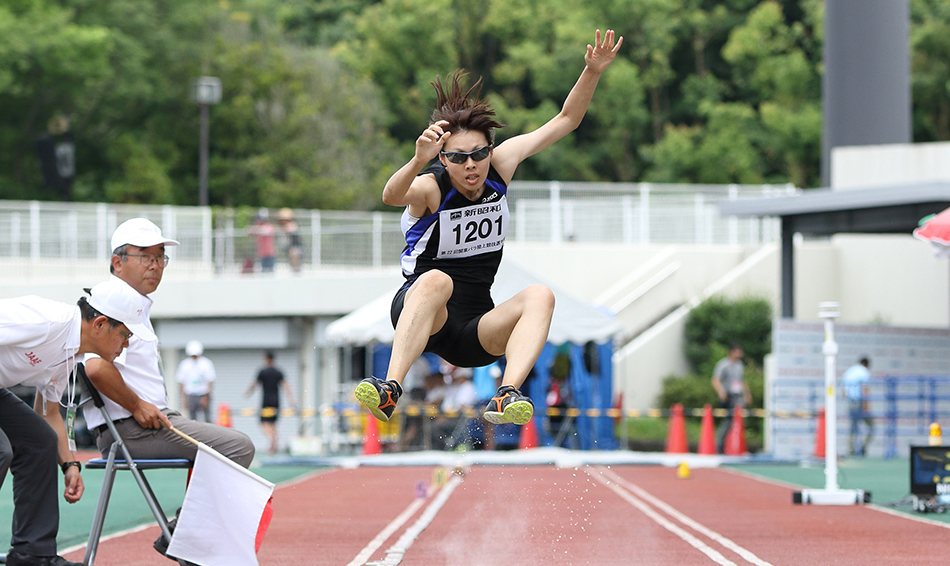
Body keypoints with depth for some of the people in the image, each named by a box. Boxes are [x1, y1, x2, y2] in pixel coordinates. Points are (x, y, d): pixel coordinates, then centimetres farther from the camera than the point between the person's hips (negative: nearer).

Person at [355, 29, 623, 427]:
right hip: (417, 315, -5)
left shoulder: (500, 164, 3)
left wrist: (593, 72, -5)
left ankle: (506, 397, -43)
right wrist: (418, 162, -57)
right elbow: (392, 196, -37)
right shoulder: (430, 187, -12)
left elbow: (565, 121, 9)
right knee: (437, 280, -37)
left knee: (540, 296, -23)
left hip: (475, 334, 5)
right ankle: (391, 390, -50)